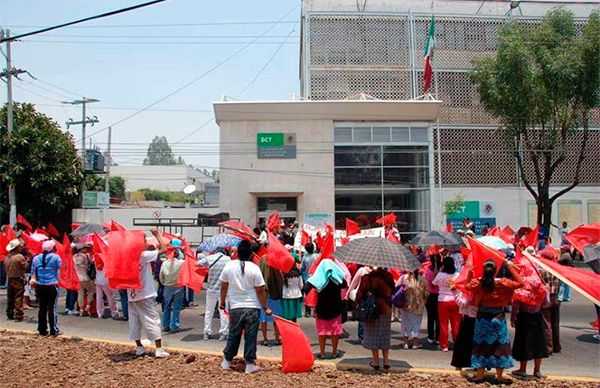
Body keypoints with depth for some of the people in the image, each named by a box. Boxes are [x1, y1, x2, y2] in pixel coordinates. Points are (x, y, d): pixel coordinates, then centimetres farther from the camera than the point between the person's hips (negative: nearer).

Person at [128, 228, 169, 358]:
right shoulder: (144, 255, -13)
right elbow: (163, 249, -11)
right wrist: (157, 234, -3)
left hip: (131, 295, 6)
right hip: (144, 295, -6)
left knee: (134, 322, 12)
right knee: (154, 321, -3)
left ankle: (139, 348, 19)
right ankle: (159, 350, -6)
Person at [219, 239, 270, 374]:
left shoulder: (229, 266, -4)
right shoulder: (254, 268, -12)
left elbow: (224, 286, 5)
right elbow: (260, 290, -9)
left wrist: (222, 302, 20)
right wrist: (265, 308, 1)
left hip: (235, 307, 3)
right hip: (252, 307, -3)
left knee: (233, 335, 16)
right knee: (250, 337, 6)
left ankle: (227, 361, 26)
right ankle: (250, 364, 10)